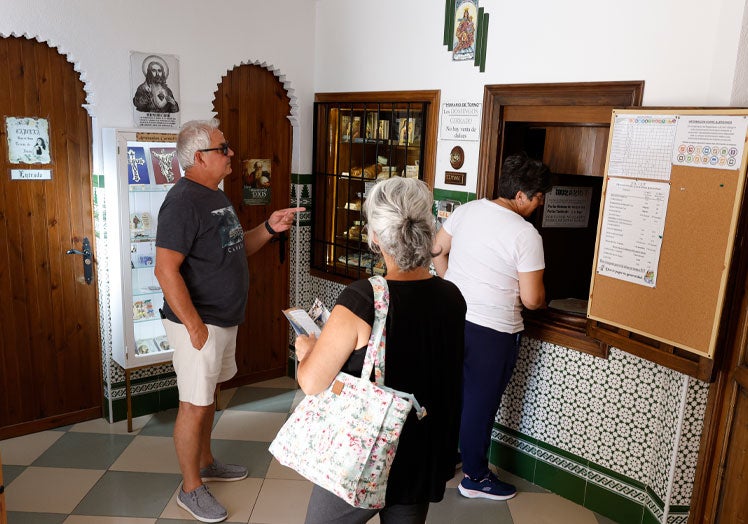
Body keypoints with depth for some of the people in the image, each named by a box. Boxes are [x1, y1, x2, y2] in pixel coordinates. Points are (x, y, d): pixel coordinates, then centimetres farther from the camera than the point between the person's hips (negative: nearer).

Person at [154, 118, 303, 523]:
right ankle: (190, 488, 20)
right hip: (199, 323, -9)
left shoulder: (216, 196, 11)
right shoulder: (183, 201, -20)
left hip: (225, 320, 9)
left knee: (208, 397, 22)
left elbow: (236, 249, 18)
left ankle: (205, 463, 40)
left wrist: (269, 228, 1)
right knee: (194, 406, 4)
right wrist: (194, 326, -24)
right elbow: (166, 270, -25)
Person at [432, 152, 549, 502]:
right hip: (493, 331, -6)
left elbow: (437, 251, 11)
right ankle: (475, 478, 27)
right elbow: (531, 299, -16)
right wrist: (542, 301, 7)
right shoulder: (526, 234, -17)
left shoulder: (466, 210, 0)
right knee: (480, 403, 9)